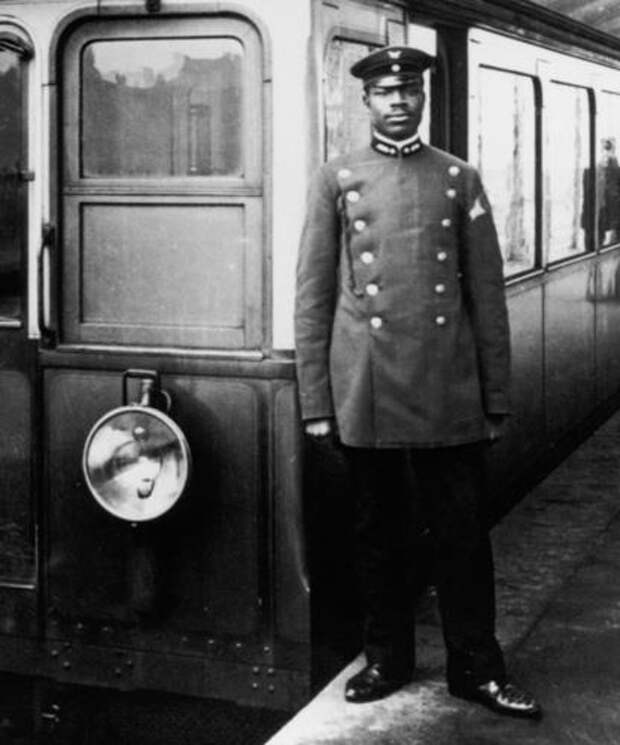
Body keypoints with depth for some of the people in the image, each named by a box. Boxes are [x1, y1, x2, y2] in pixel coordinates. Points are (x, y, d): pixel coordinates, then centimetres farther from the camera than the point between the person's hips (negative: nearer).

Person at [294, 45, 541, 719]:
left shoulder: (460, 180, 7)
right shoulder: (336, 181, 5)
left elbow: (487, 295, 6)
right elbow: (312, 296, 4)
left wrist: (495, 397, 3)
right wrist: (315, 399, -1)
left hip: (448, 391, 0)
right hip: (368, 390, 0)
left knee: (461, 532, 5)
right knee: (379, 532, 10)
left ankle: (476, 668, 18)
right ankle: (386, 658, 25)